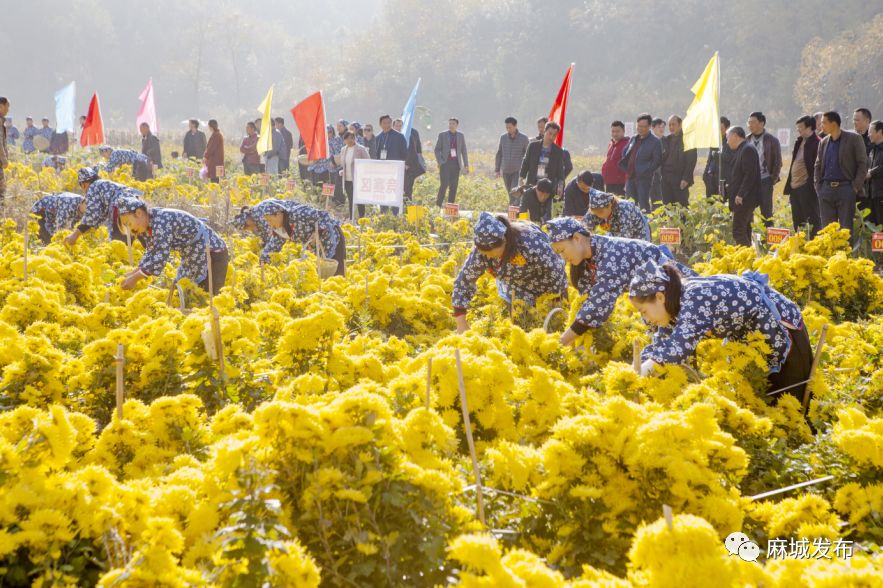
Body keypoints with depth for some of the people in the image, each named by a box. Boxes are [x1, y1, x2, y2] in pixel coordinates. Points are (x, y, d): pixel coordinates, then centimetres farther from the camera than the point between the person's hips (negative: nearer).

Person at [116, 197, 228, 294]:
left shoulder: (161, 220, -26)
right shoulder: (151, 222, 2)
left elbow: (160, 256, -30)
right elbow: (150, 253, 11)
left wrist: (135, 278, -25)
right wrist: (132, 273, 3)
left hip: (213, 254, -10)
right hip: (193, 257, 10)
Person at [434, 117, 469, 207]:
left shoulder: (460, 136, 9)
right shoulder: (442, 135, 1)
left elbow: (463, 151, 11)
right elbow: (437, 150, 4)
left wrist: (466, 165, 7)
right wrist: (440, 162, -8)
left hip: (456, 164, 3)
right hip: (445, 163, -3)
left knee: (453, 186, 1)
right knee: (444, 184, -14)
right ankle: (438, 205, -8)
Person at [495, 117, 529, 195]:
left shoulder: (523, 138, -4)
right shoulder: (503, 137, 5)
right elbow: (499, 154, 12)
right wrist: (497, 169, 11)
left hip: (518, 171, -4)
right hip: (505, 171, 4)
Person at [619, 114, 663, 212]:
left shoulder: (655, 141, -6)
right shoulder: (633, 139, 16)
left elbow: (657, 160, -10)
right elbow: (624, 154, 24)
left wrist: (646, 172, -14)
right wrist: (626, 168, 11)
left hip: (644, 178, -7)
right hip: (630, 177, 7)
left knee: (644, 205, -7)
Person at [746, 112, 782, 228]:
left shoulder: (772, 141, -1)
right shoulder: (747, 140, 9)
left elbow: (778, 162, 0)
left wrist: (773, 179, -7)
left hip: (765, 181, -4)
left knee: (766, 213, -2)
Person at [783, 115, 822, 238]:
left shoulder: (817, 143, -11)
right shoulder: (799, 142, 16)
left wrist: (813, 185, -18)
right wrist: (789, 184, 16)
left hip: (807, 187, -9)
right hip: (795, 187, 9)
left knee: (812, 219, -3)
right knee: (797, 220, 13)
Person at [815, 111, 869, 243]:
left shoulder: (854, 138, -2)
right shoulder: (824, 142, 13)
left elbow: (863, 164, -4)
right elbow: (818, 165, 20)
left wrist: (856, 186, -10)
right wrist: (818, 185, 8)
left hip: (845, 188, -5)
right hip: (826, 188, 5)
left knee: (846, 229, -3)